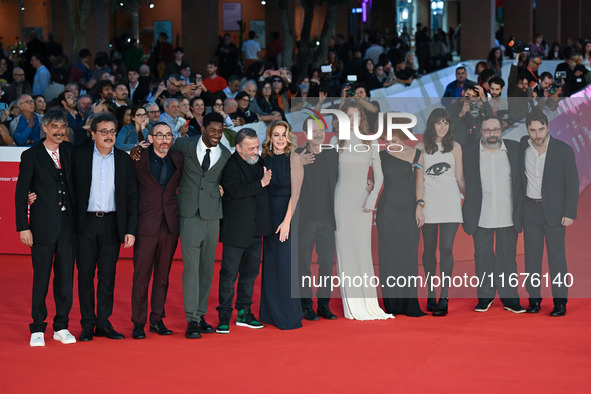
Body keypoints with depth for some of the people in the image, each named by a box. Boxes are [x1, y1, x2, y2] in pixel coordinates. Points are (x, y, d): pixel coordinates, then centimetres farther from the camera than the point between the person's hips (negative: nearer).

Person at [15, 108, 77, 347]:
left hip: (68, 224, 4)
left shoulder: (69, 151, 10)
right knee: (41, 277, 2)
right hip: (43, 226, -4)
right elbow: (20, 194, -2)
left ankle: (61, 327, 17)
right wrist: (23, 227, -7)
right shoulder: (31, 156, -1)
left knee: (66, 276, 7)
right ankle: (37, 329, 12)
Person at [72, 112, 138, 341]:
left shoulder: (124, 160, 7)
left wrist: (131, 229, 0)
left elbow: (132, 197, 6)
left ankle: (103, 322, 14)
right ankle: (87, 324, 10)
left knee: (108, 275, 5)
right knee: (85, 273, 2)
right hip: (86, 223, -1)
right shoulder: (79, 156, 3)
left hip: (112, 224, 1)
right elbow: (72, 189, 0)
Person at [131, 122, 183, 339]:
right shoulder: (140, 159, -2)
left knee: (163, 275, 9)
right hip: (146, 224, -3)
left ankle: (157, 319, 18)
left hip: (170, 225, 3)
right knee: (141, 275, -1)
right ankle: (138, 322, 6)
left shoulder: (178, 160, 7)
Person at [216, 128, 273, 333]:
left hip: (255, 230, 7)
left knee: (250, 271, 12)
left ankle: (244, 313, 22)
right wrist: (261, 183, -21)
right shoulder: (230, 165, -11)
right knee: (229, 273, -4)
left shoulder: (258, 162, 11)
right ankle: (224, 316, 3)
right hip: (236, 230, -7)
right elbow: (236, 190, -26)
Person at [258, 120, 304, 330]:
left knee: (285, 264, -6)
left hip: (287, 214, -5)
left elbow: (295, 192, -12)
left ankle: (289, 317, 2)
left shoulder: (293, 158, -8)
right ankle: (271, 313, 18)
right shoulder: (265, 158, 7)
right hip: (269, 214, 5)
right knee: (270, 263, 8)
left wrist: (287, 220, -17)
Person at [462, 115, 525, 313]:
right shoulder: (468, 152, -1)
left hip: (508, 216, 1)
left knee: (507, 257, 6)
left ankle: (509, 297, 15)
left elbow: (523, 178, 10)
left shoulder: (515, 149, 3)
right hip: (481, 217, 0)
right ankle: (485, 296, 18)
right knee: (483, 257, 6)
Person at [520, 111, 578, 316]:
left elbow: (572, 183, -7)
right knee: (531, 255, 6)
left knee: (557, 255, -3)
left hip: (554, 210, -3)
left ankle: (560, 302, 2)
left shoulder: (563, 150, -11)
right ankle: (534, 298, 13)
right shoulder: (523, 145, -2)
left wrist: (569, 213, -11)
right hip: (530, 209, 3)